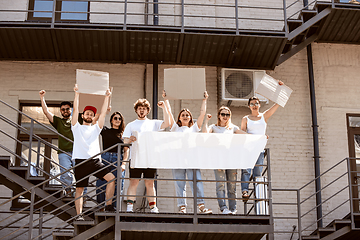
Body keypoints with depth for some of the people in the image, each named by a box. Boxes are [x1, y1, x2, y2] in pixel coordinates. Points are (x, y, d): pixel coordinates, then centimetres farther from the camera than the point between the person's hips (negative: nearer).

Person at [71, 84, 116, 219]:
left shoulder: (96, 128, 20)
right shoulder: (77, 128, 13)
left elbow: (103, 113, 14)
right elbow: (75, 110, 3)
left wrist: (107, 97, 10)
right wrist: (77, 94, 0)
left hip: (95, 161, 3)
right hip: (81, 161, -3)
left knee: (111, 178, -14)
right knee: (80, 188, -2)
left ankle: (108, 206, -8)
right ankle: (79, 214, 1)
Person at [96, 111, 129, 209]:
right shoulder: (105, 130, 16)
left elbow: (126, 150, 9)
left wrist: (123, 164, -4)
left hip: (118, 160, 0)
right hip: (105, 158, 0)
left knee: (117, 186, -5)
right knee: (100, 185, -5)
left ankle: (114, 207, 0)